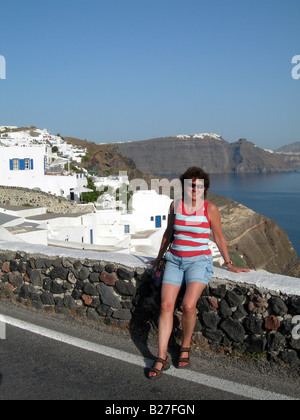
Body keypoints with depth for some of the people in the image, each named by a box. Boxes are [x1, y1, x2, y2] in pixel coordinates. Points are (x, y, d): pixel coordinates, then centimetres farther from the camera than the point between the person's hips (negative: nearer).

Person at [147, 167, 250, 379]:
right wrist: (159, 258, 27)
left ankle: (186, 347, 5)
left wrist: (229, 264, 11)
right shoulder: (175, 205, 4)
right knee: (166, 305, -12)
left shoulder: (210, 208, -4)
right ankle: (162, 359, -5)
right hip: (175, 260, 3)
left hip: (199, 262, -3)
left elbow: (219, 237, 7)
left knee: (188, 305, -23)